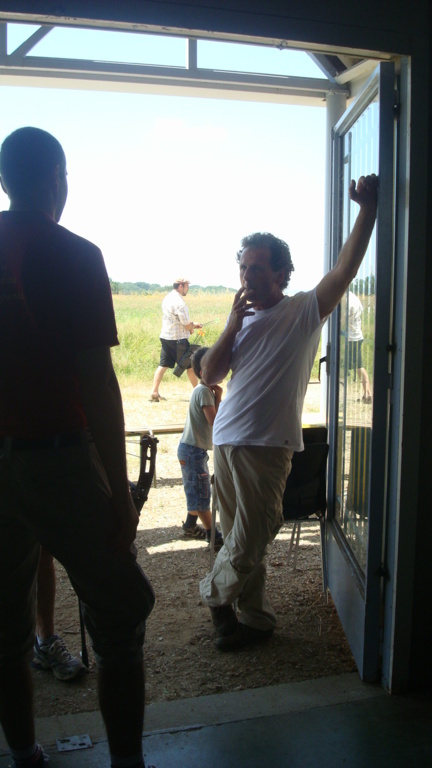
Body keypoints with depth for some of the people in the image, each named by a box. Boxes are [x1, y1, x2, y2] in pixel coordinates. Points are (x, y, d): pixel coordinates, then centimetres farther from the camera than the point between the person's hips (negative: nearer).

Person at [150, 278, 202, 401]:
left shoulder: (168, 298, 11)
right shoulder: (179, 301, -18)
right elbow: (186, 324, -18)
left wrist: (192, 324, 17)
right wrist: (192, 328, 3)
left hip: (165, 337, 8)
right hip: (178, 339, -8)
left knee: (163, 365, 7)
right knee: (190, 366, 5)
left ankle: (154, 393, 2)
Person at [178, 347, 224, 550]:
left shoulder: (206, 390, 13)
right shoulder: (204, 392, -18)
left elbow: (215, 418, 13)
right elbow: (214, 420, -23)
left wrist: (217, 397, 2)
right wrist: (218, 397, -15)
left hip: (195, 449, 10)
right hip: (193, 450, -10)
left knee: (197, 491, 20)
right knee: (201, 494, -4)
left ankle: (190, 526, 34)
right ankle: (214, 537, 1)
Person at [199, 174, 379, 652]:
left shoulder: (303, 312, -3)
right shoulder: (243, 319, 13)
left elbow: (345, 269, -16)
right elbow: (210, 376, 6)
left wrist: (367, 210, -22)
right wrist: (232, 326, -5)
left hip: (267, 446, -6)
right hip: (226, 439, 6)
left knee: (247, 544, 1)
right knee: (240, 541, 14)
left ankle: (214, 595, 27)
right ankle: (254, 618, 30)